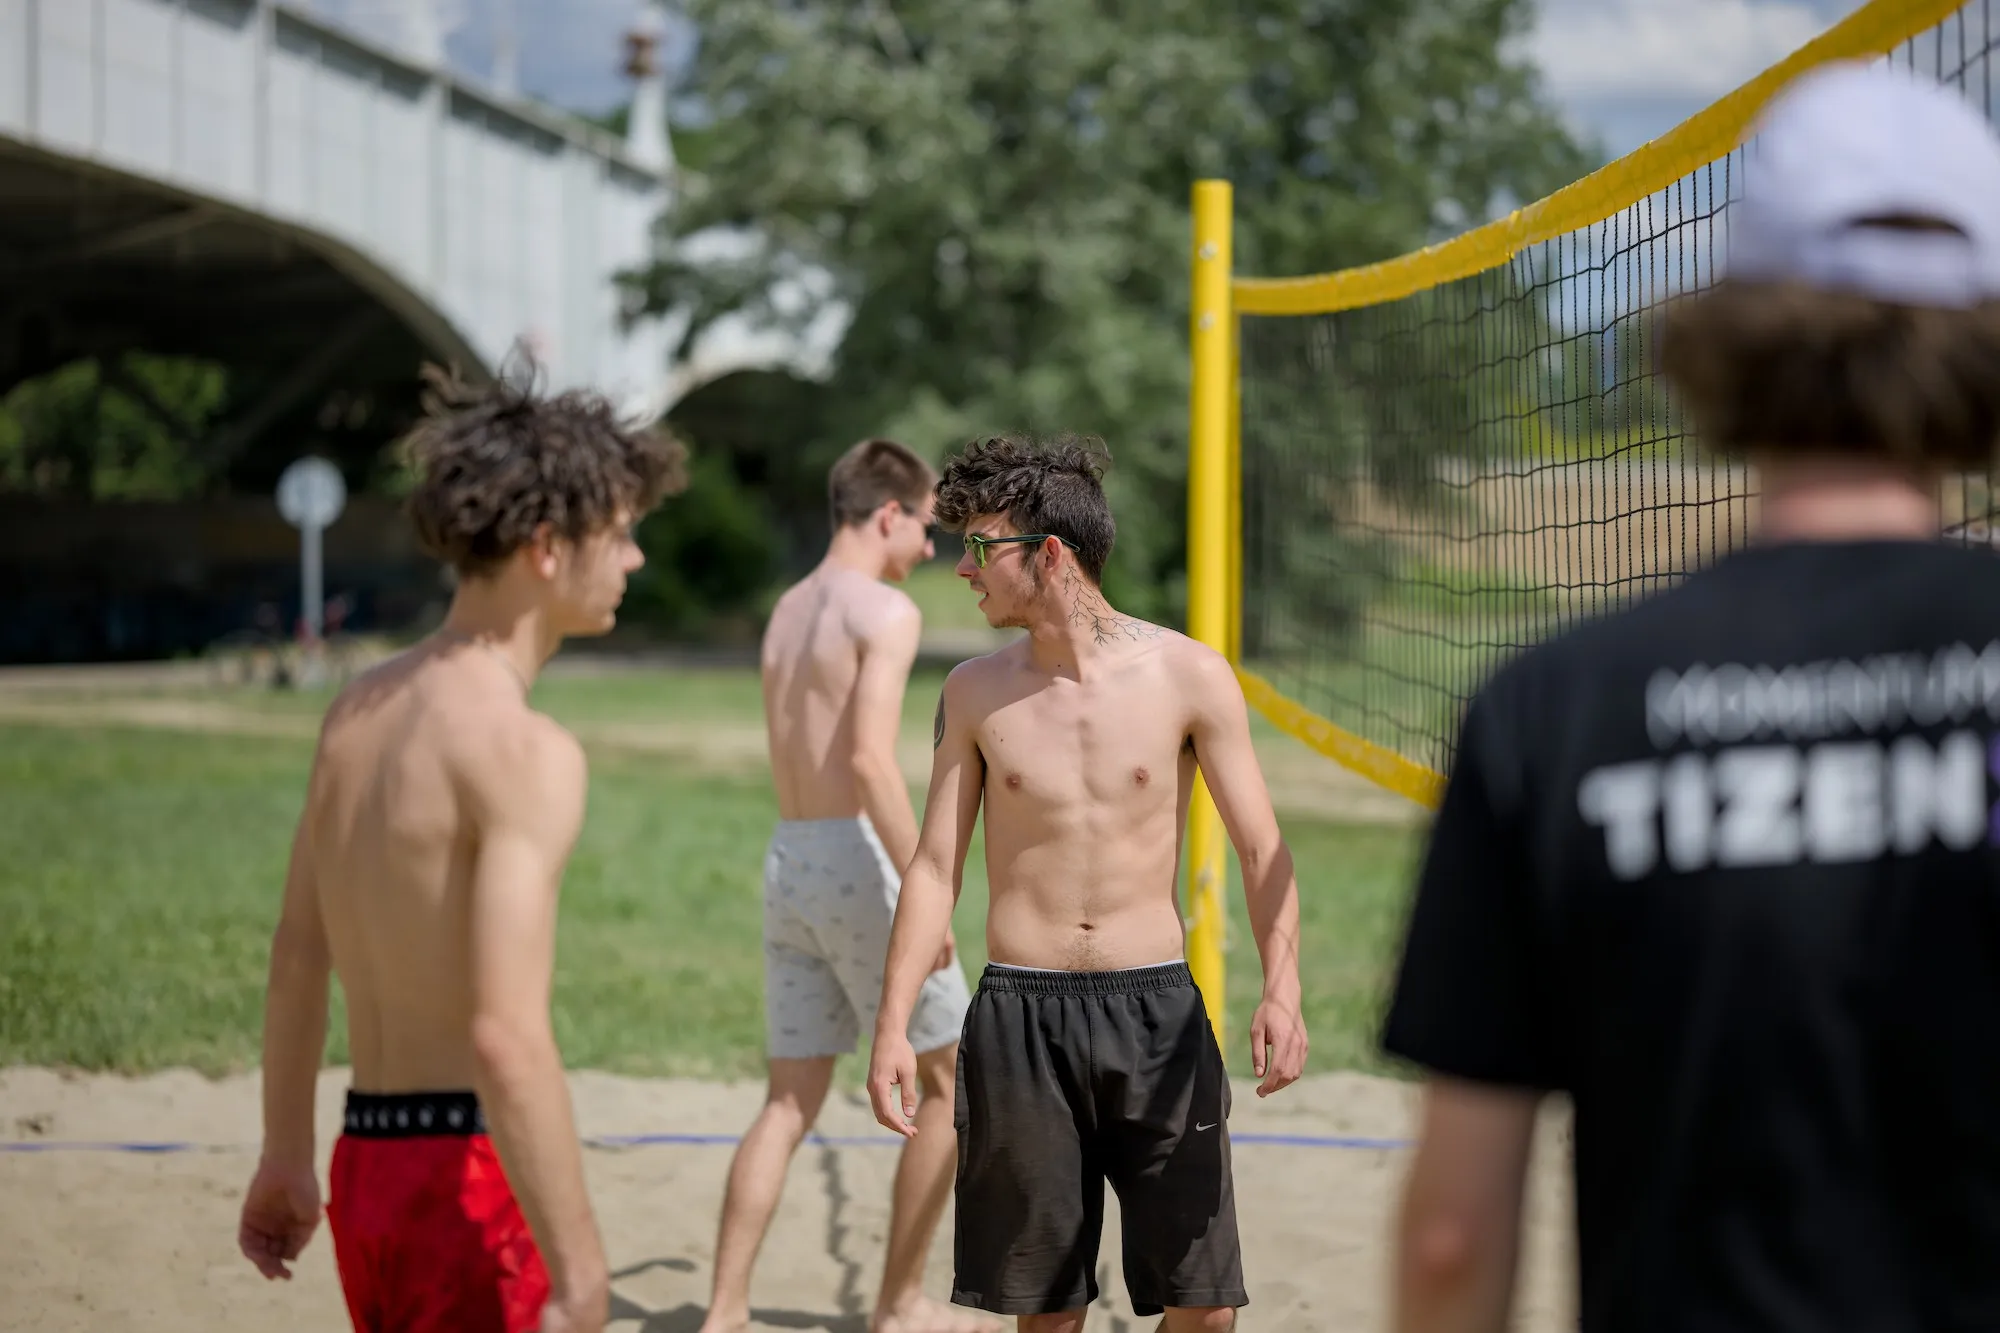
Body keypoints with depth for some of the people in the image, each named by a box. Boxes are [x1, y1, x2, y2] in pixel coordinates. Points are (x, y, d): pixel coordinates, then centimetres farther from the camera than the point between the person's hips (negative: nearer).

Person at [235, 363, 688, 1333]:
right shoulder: (525, 750, -18)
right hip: (475, 1178, -8)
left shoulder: (359, 707, 9)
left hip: (367, 1163, 8)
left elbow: (297, 954, 17)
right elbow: (508, 1038, -25)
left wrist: (286, 1157, 26)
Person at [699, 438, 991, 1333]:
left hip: (786, 860, 8)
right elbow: (870, 760, -22)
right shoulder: (885, 611, -11)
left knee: (789, 1105, 10)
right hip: (855, 860, -8)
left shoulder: (786, 612, 15)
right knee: (950, 1081, 8)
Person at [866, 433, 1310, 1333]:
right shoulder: (975, 694, 3)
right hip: (1020, 1015, 1)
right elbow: (934, 867, 7)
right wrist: (892, 1027, -1)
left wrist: (1281, 988, -17)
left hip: (1157, 1010, -1)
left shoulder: (1188, 676, -3)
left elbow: (1261, 851, -2)